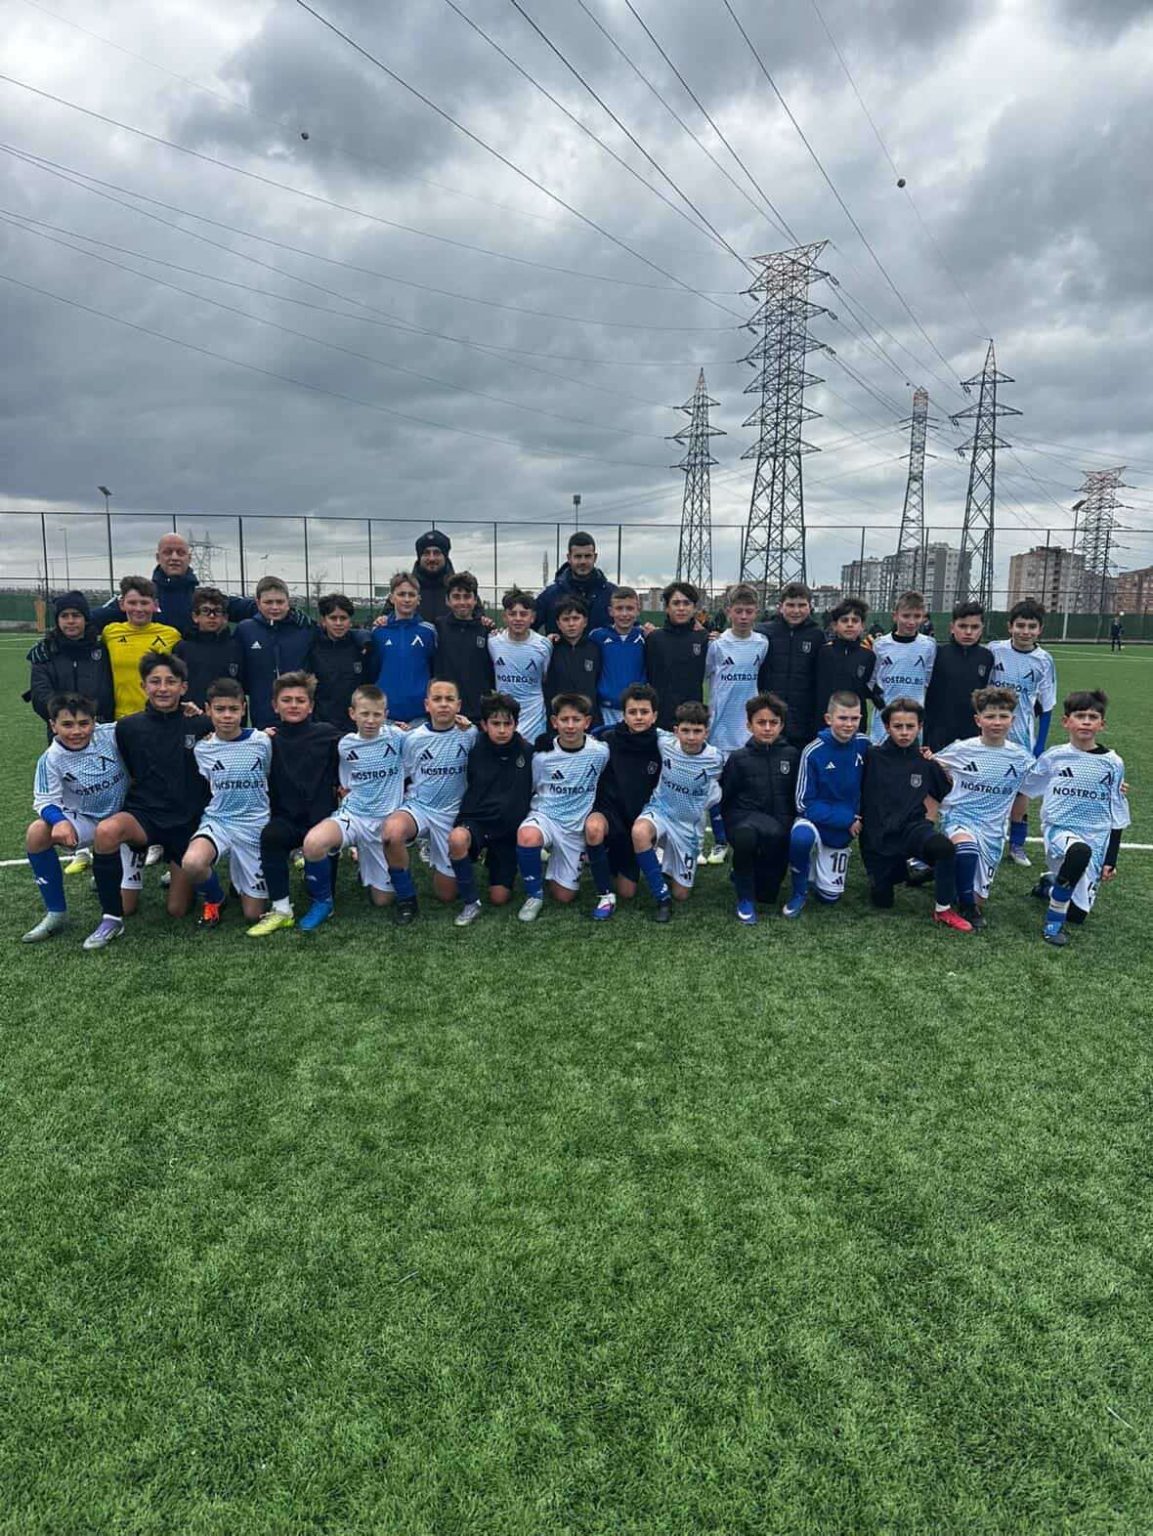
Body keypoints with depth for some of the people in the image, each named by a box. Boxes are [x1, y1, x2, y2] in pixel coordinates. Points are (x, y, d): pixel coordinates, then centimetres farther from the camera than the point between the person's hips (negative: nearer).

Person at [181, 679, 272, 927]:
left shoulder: (262, 742, -3)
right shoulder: (202, 749, -1)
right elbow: (203, 788, 13)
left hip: (255, 826, 0)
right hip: (217, 821, 0)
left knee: (253, 914, -1)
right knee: (192, 864, -36)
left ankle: (238, 880, 35)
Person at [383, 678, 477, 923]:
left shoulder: (470, 734, -4)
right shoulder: (413, 738, -1)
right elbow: (400, 777, 11)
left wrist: (469, 728, -9)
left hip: (452, 813, 0)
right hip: (417, 806, 0)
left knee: (447, 894, 1)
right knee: (392, 830, -38)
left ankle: (435, 853, 36)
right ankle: (406, 898, -16)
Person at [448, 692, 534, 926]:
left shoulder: (527, 751, -5)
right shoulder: (474, 750, -6)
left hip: (510, 830, 1)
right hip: (475, 821, -1)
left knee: (500, 898, -2)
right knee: (456, 839, -37)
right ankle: (471, 902, -16)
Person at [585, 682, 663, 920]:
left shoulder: (660, 746, -6)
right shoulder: (607, 740, -9)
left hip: (639, 821, 2)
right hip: (609, 810, -2)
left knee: (627, 893, 1)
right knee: (593, 827, -40)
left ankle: (615, 862, 36)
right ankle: (605, 895, -20)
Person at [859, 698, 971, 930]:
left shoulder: (926, 761, 0)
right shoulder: (872, 756, -7)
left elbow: (945, 794, 14)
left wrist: (928, 819, 6)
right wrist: (857, 818, -5)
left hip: (912, 827, 0)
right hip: (878, 835, 0)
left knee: (944, 847, -33)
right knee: (882, 902, 4)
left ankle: (944, 910, -13)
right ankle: (897, 869, 37)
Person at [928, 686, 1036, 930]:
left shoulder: (1021, 758, 1)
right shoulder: (961, 750, -5)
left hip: (992, 829, 3)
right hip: (958, 818, -3)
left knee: (979, 900, -1)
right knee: (966, 846, -39)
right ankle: (966, 906, -17)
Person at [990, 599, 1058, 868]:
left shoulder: (1044, 661, -6)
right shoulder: (994, 650, -7)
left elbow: (1045, 707, -1)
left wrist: (1040, 745, -3)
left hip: (1022, 737, 0)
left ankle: (1017, 844, 22)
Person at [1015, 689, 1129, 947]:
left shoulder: (1112, 764, 1)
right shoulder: (1053, 758, -2)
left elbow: (1117, 816, 6)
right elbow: (1022, 788, 13)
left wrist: (1111, 860, 4)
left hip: (1096, 837, 2)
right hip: (1059, 830, -2)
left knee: (1077, 914, 0)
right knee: (1080, 851, -38)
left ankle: (1050, 886, 35)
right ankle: (1054, 921, -21)